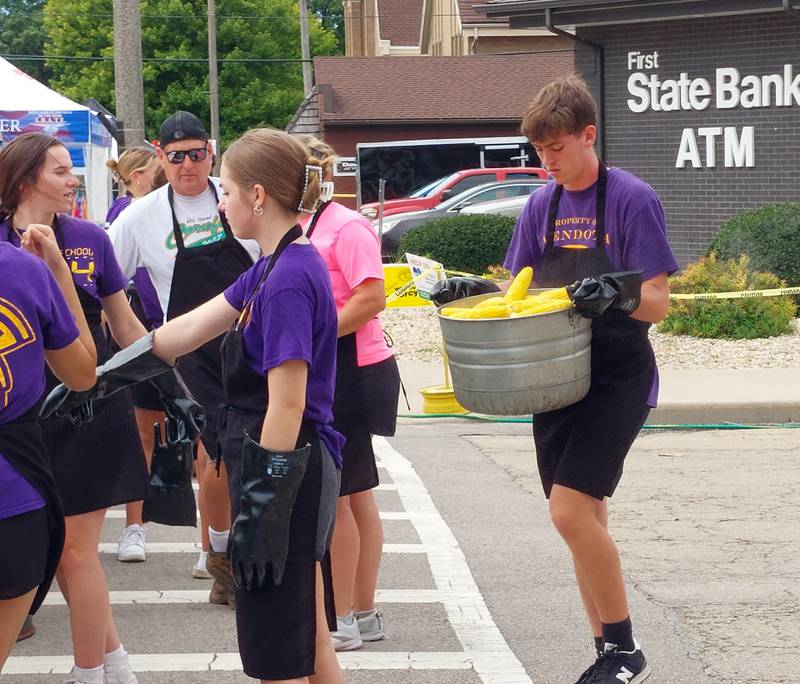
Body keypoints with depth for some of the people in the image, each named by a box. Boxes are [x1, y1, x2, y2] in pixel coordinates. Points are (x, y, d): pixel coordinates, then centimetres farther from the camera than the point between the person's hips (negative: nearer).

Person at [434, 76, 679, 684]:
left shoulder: (632, 200, -11)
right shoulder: (542, 206, 8)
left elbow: (657, 303, -12)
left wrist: (617, 293, -32)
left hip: (617, 377, -6)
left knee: (570, 510, -18)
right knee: (584, 520, 8)